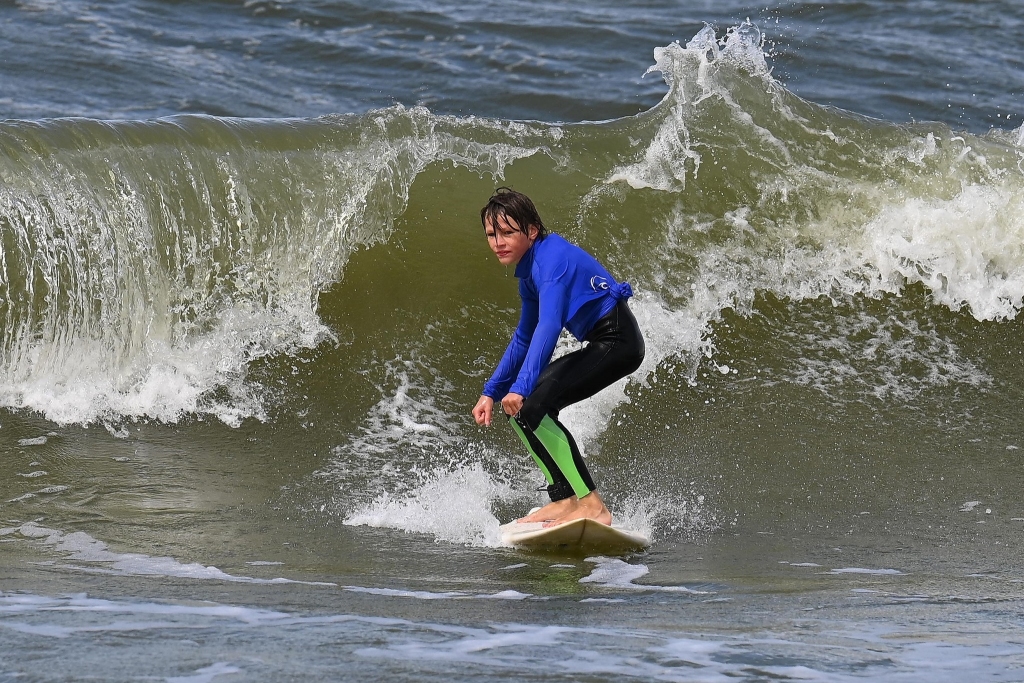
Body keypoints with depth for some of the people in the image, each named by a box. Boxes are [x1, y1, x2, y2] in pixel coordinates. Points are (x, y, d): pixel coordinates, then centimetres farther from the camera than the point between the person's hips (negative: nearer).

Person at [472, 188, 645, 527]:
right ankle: (565, 500, 9)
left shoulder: (551, 260, -17)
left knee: (528, 406, -19)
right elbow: (524, 340, 24)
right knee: (523, 406, 13)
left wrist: (522, 386, -40)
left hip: (617, 341, -11)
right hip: (603, 345, 11)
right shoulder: (531, 268, 14)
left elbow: (548, 327, -31)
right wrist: (491, 392, 20)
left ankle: (591, 505, -23)